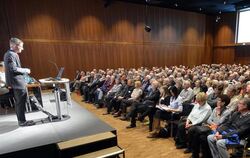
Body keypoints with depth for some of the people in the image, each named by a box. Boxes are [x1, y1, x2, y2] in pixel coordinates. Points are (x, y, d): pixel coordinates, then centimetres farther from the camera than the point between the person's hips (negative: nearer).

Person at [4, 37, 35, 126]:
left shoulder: (9, 54, 17)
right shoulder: (11, 55, -15)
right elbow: (13, 69, -23)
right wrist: (25, 70, -12)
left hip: (16, 83, 10)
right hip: (18, 83, -10)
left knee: (19, 102, 15)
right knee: (21, 102, -4)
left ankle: (21, 120, 23)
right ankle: (22, 121, 4)